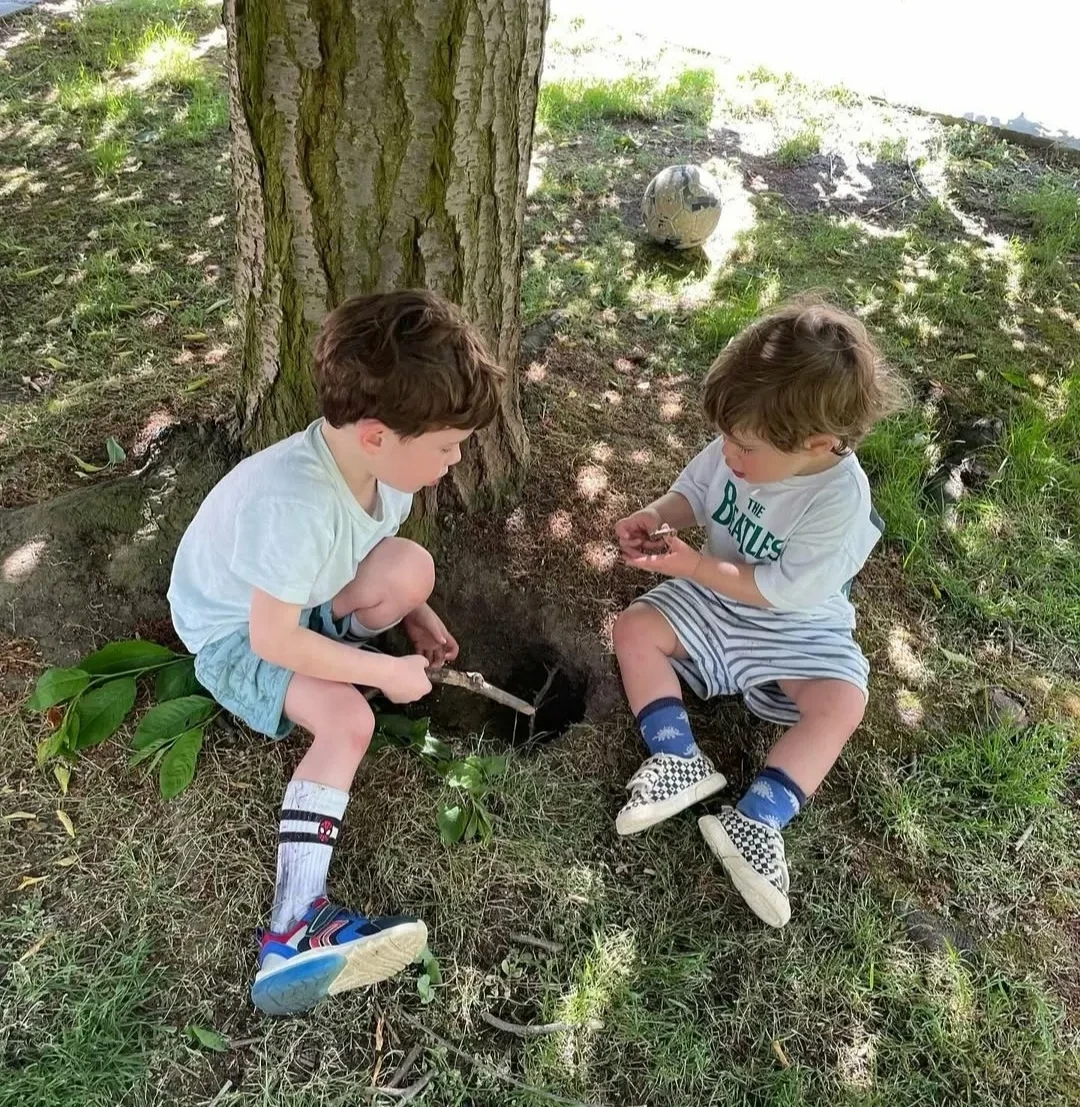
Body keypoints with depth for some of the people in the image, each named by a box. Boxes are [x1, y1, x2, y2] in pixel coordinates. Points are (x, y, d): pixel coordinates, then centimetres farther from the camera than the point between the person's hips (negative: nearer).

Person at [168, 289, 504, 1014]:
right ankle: (295, 933, -25)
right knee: (348, 720, -29)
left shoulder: (381, 461, -15)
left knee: (412, 566, -20)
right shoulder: (299, 504, -40)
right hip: (234, 635, -7)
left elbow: (375, 555, 5)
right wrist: (385, 672, -25)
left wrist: (414, 615, -7)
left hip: (303, 601, 7)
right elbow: (272, 639, -33)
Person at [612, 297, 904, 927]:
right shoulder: (745, 448, -16)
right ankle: (680, 761, -16)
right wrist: (659, 516, -19)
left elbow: (779, 592, -26)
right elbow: (696, 489, 3)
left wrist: (694, 566, -27)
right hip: (714, 600, 5)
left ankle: (758, 820, -25)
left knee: (842, 704, -26)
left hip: (795, 627, -4)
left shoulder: (840, 502, -30)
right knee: (635, 629, -11)